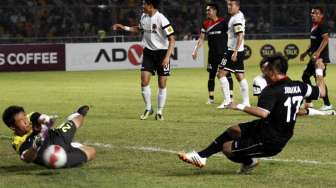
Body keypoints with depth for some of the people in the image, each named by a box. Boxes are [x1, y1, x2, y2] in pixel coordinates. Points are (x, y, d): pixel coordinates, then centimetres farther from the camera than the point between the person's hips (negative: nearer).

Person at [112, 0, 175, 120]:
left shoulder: (161, 19, -19)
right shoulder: (144, 17, 2)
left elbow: (172, 39, -18)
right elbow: (139, 29, 25)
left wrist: (167, 57, -25)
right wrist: (124, 28, 15)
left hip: (162, 52, -5)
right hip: (148, 52, 5)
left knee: (162, 83, -1)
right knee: (144, 80, -6)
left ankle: (160, 112, 10)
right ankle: (148, 108, 9)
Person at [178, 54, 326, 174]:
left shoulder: (272, 91, -24)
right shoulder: (299, 86, -1)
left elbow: (263, 113, -40)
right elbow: (321, 92, 12)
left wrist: (240, 107, -32)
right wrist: (319, 72, 26)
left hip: (268, 143, -9)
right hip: (282, 137, 9)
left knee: (227, 148, -2)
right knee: (233, 131, 17)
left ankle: (249, 162, 21)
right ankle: (201, 156, 20)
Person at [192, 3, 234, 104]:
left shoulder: (223, 22, -6)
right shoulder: (206, 24, 7)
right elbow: (201, 38, 11)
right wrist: (195, 50, 2)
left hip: (223, 53, -4)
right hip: (212, 53, 4)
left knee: (227, 74, -3)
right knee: (211, 75, 6)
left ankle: (230, 97, 2)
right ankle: (211, 98, 12)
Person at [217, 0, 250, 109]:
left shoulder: (236, 19, -16)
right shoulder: (240, 15, 12)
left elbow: (240, 37, -22)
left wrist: (235, 52, -25)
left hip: (234, 51, -10)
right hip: (235, 51, 10)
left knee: (221, 73, -8)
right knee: (240, 76, 9)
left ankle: (227, 100, -9)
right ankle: (246, 102, 9)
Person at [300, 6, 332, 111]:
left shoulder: (322, 25, -13)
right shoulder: (314, 26, 16)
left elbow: (326, 39, -26)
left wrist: (318, 52, -36)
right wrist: (306, 52, 29)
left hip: (321, 57, -11)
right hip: (314, 58, 11)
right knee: (305, 76, 15)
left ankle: (327, 104, -6)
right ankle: (308, 102, 22)